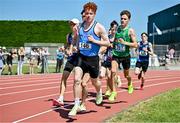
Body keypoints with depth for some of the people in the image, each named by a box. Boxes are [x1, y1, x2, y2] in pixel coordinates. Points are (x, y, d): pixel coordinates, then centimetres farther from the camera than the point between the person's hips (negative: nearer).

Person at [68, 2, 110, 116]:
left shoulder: (99, 27, -8)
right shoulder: (81, 26, 7)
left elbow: (107, 43, -7)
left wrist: (95, 41, -19)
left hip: (93, 58, -3)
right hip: (81, 57, 3)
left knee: (94, 81, 16)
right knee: (77, 79, -15)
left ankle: (99, 93, 51)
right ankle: (76, 105, -8)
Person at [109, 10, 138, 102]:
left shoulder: (130, 31, -8)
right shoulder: (117, 29, 3)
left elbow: (135, 45, -14)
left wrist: (125, 43, -25)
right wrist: (112, 43, 1)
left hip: (125, 56, -2)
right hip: (116, 55, 2)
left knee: (126, 75, 16)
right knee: (113, 72, -21)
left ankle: (130, 85, 51)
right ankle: (113, 92, -11)